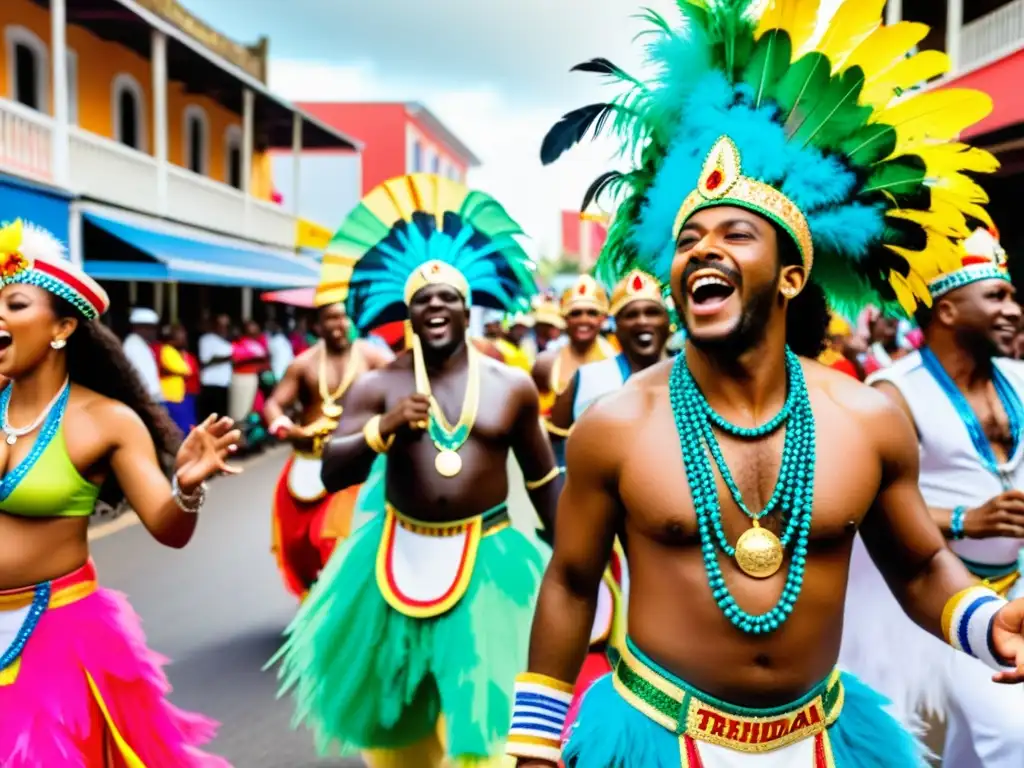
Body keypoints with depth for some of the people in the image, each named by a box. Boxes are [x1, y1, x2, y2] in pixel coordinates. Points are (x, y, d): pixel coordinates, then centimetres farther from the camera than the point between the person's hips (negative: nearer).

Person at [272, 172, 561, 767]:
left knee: (480, 717, -1)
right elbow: (332, 474, -9)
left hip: (487, 560, -1)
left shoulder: (511, 385, -1)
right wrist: (383, 429, -25)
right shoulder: (378, 385, -2)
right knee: (395, 718, 18)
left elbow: (545, 480, 7)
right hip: (401, 558, 2)